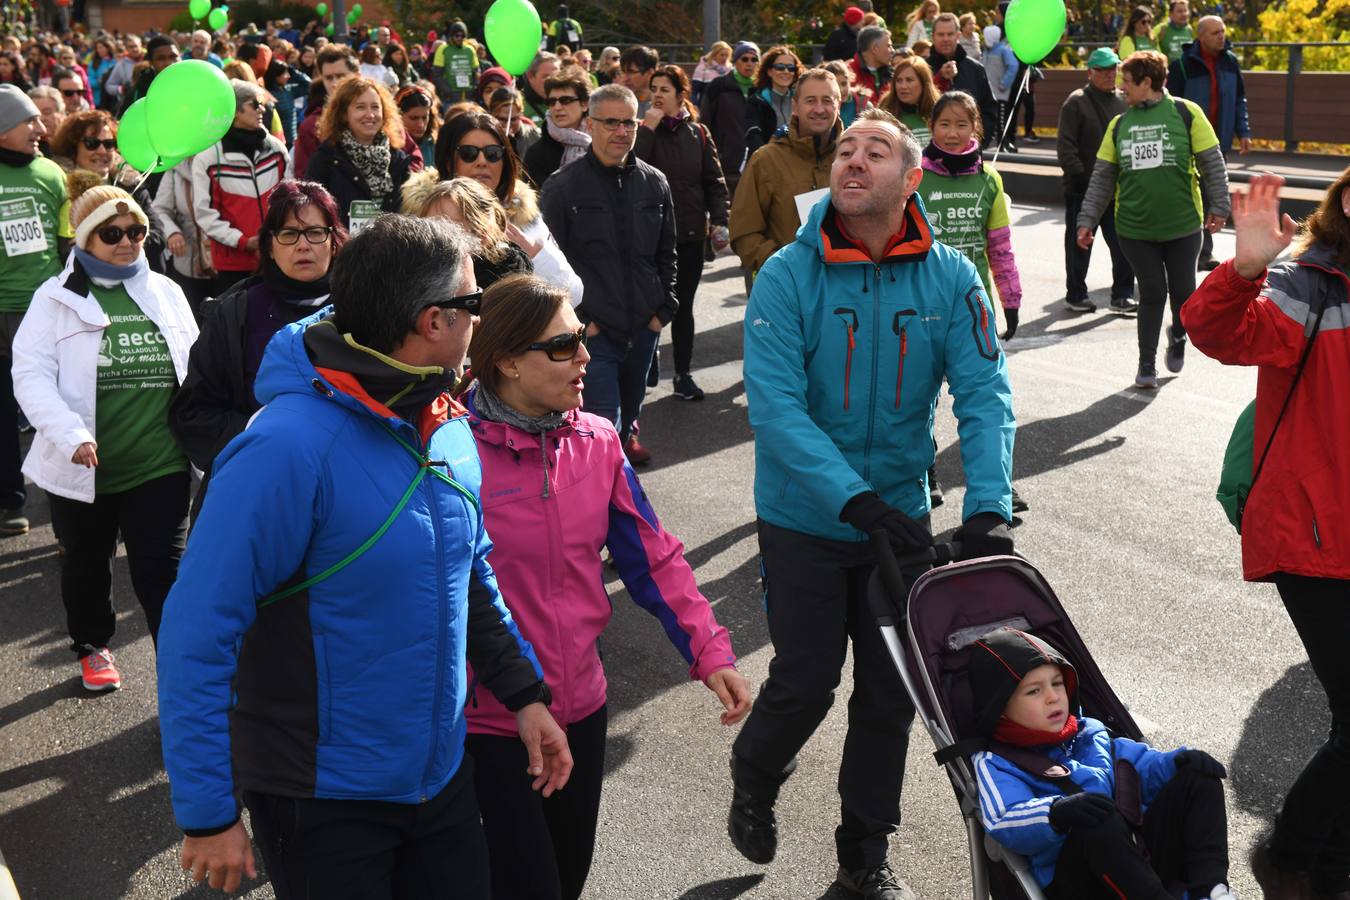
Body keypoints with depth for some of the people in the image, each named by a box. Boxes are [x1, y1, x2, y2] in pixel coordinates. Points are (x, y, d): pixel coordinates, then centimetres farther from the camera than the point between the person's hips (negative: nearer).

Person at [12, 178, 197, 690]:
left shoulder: (166, 293, 6)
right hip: (82, 468, 0)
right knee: (86, 566, 20)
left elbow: (196, 369, 10)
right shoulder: (57, 299, -3)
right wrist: (71, 434, -24)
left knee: (163, 571, 0)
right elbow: (30, 375, -11)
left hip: (160, 463, 0)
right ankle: (92, 648, 42)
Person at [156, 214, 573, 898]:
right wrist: (207, 815, -20)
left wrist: (525, 692, 8)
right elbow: (197, 632, -23)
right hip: (322, 797, -7)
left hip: (441, 774, 7)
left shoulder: (451, 429, -1)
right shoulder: (290, 445, -25)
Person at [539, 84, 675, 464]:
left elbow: (666, 254, 15)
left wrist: (664, 309, 6)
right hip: (592, 329, -4)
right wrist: (576, 317, -10)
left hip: (644, 326, 5)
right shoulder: (563, 186, -6)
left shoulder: (654, 183, 7)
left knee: (630, 408, 19)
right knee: (604, 422, -9)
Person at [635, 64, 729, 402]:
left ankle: (683, 374, 17)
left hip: (689, 234, 2)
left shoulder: (697, 133, 6)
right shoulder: (642, 130, 1)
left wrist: (719, 220, -3)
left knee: (683, 306, 9)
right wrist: (648, 128, -15)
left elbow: (714, 181, 8)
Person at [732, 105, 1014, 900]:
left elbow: (985, 393, -13)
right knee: (807, 683, 4)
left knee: (892, 692, 11)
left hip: (903, 514, 3)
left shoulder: (950, 278, -8)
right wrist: (856, 499, -31)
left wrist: (989, 507, -26)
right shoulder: (788, 277, -15)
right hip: (804, 518, -3)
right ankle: (755, 779, 39)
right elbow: (776, 407, -23)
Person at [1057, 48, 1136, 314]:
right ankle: (1075, 294, 19)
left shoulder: (1124, 101, 11)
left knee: (1123, 243, 2)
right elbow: (1065, 145, -10)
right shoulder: (1076, 102, -6)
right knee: (1080, 243, 6)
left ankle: (1122, 296, 10)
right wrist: (1079, 175, -16)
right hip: (1082, 189, -4)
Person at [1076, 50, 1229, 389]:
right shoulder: (1119, 123, 6)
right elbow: (1102, 177, 8)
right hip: (1135, 228, 2)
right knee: (1151, 293, 4)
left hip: (1183, 225, -1)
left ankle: (1178, 335, 39)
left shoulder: (1186, 113, -4)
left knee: (1183, 292, 8)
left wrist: (1218, 207, -5)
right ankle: (1147, 364, 17)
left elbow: (1213, 163, -1)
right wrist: (1087, 220, 3)